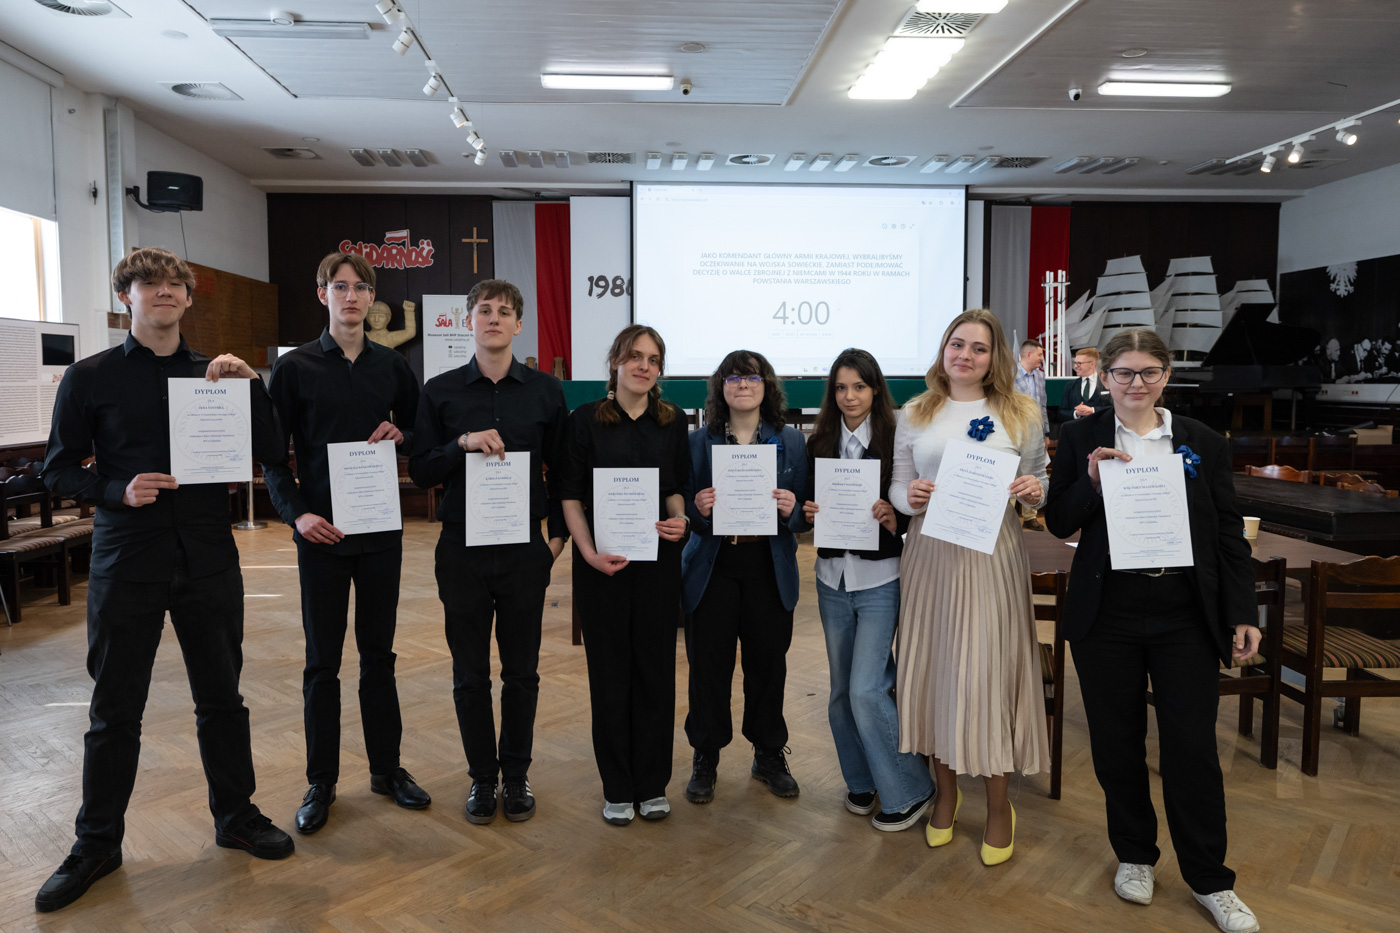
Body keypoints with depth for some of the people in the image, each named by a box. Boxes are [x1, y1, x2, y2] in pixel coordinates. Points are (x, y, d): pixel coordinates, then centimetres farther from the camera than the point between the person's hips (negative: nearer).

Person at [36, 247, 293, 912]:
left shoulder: (216, 374, 7)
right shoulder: (90, 377, 2)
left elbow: (271, 455, 0)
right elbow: (59, 470, 3)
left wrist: (251, 385, -12)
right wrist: (118, 491, -15)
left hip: (208, 560, 2)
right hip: (125, 564, -1)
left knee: (222, 699, 11)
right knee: (114, 711, 8)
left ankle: (236, 815, 29)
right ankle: (97, 844, 26)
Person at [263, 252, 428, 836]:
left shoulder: (393, 367, 7)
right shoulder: (295, 368, 0)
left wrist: (401, 437, -8)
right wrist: (296, 513, -13)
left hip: (381, 530, 2)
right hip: (321, 530, -2)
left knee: (379, 654, 12)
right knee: (322, 661, 6)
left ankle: (386, 768, 25)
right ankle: (321, 782, 19)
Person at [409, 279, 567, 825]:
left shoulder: (546, 391, 4)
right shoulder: (441, 391, 3)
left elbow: (561, 470, 9)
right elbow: (420, 471, 0)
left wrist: (558, 533, 2)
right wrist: (463, 444, -17)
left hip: (525, 550, 0)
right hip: (463, 549, 0)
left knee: (521, 671, 9)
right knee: (470, 673, 9)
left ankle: (516, 775, 26)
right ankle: (482, 776, 25)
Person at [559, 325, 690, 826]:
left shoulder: (672, 422, 7)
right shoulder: (585, 420, -1)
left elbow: (678, 488, 12)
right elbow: (570, 495, -2)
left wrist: (679, 519, -9)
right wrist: (588, 551, -15)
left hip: (658, 559, 2)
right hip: (601, 563, -2)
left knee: (655, 669, 7)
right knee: (610, 672, 5)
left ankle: (652, 784, 22)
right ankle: (617, 788, 19)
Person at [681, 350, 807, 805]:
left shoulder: (791, 442, 6)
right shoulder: (699, 442, 4)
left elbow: (806, 510, 6)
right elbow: (682, 510, 5)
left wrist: (791, 509, -16)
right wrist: (698, 509, -17)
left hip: (770, 571, 1)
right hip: (713, 568, -1)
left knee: (768, 664, 9)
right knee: (708, 665, 3)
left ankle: (769, 754, 29)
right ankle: (706, 757, 22)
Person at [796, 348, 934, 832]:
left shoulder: (895, 442, -7)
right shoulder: (819, 444, 6)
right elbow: (808, 501, 11)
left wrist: (894, 518, -24)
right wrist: (809, 513, -10)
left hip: (880, 578, -5)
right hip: (832, 576, 5)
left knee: (866, 689, -9)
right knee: (842, 688, 13)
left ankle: (908, 791, 11)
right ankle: (862, 780, 33)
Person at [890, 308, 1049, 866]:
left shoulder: (1019, 414, 7)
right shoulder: (915, 415, 9)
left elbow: (1038, 481, 11)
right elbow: (898, 486, 9)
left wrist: (1034, 491, -11)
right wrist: (910, 497, -12)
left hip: (991, 554, -1)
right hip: (929, 554, 2)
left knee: (987, 673, -1)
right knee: (932, 668, 6)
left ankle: (998, 805, 17)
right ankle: (945, 792, 26)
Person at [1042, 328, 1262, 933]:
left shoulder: (1203, 443, 5)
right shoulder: (1082, 439, 2)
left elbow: (1229, 534, 7)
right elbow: (1058, 523, 1)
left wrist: (1242, 615, 2)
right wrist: (1090, 480, -17)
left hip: (1186, 617, 0)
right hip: (1106, 616, 0)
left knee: (1193, 747, 4)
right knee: (1116, 743, 11)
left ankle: (1210, 881, 23)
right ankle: (1134, 855, 33)